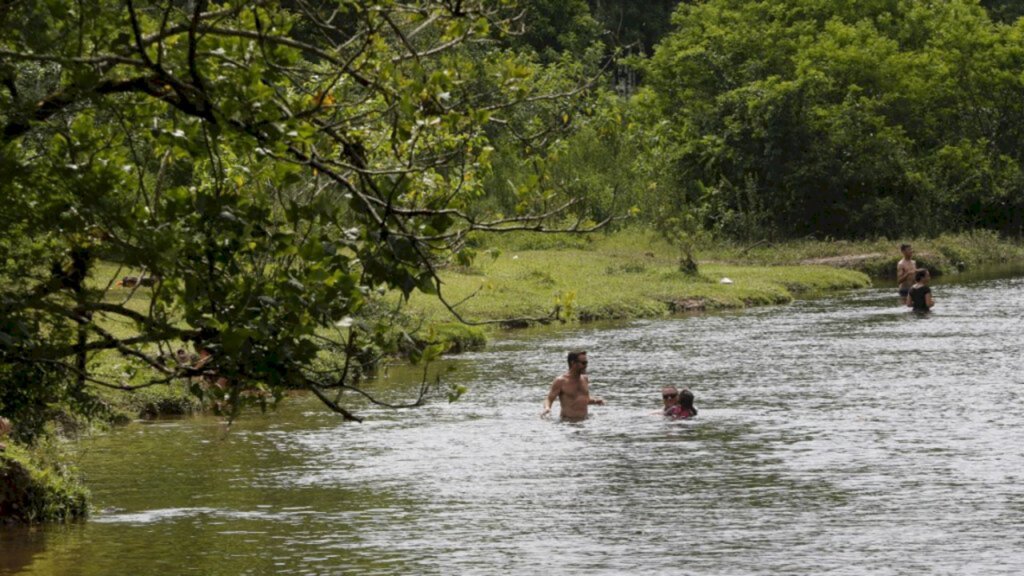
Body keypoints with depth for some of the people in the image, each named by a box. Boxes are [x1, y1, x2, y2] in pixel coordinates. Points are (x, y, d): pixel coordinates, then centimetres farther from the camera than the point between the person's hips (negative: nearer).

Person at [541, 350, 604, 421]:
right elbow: (549, 399, -6)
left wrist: (594, 400, 7)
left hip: (584, 420, 6)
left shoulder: (585, 379, 13)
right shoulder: (560, 381, -7)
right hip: (568, 421, -6)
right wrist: (547, 408, -29)